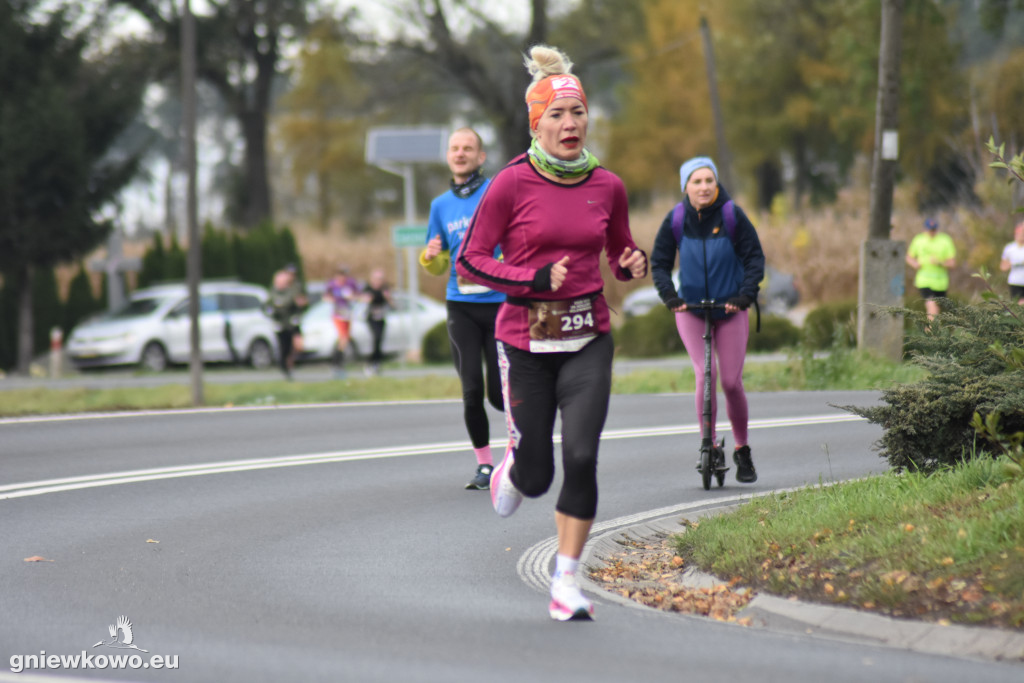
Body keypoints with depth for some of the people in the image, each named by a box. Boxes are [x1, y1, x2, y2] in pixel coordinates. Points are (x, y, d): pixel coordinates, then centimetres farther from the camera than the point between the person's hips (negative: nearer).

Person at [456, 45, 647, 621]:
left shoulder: (607, 186, 4)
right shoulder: (512, 184, -7)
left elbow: (620, 250, 20)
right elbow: (471, 261, -5)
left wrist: (635, 264, -3)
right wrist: (535, 280, -17)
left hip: (588, 339, 2)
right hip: (526, 340, -2)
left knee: (582, 456, -15)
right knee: (537, 476, 0)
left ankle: (567, 583, -4)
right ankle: (513, 468, 40)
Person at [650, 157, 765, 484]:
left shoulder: (732, 215, -11)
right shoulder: (675, 220, -8)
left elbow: (755, 258, -8)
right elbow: (659, 263, 0)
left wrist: (745, 295, -20)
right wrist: (670, 296, -15)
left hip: (730, 310, 0)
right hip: (690, 309, 0)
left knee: (731, 382, -1)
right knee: (706, 375, -15)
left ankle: (742, 451, 17)